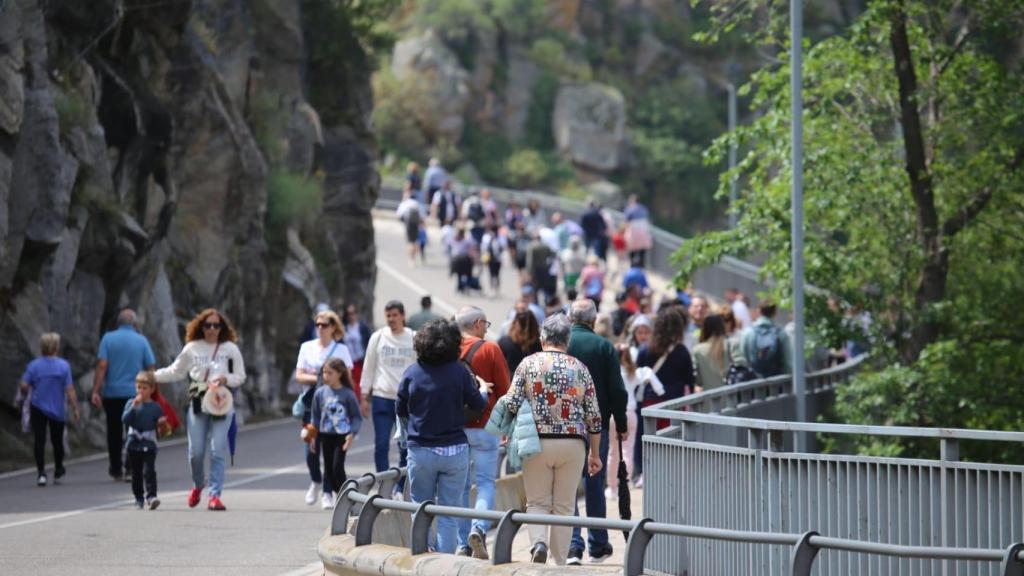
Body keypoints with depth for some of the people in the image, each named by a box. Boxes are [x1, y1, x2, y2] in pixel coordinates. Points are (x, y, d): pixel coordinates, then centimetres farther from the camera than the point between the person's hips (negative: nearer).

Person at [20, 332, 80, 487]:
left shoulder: (33, 365, -5)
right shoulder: (64, 366, -7)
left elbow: (24, 386, -9)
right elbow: (69, 389, -10)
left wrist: (29, 390, 14)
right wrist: (75, 408, -5)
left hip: (37, 409, -1)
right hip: (57, 410, 1)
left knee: (39, 440, -2)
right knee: (57, 441, 16)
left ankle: (41, 473, -15)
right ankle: (58, 472, 32)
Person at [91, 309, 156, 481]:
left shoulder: (108, 339, -2)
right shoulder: (142, 341, 1)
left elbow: (102, 366, -10)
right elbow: (151, 367, 0)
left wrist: (96, 391, -10)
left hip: (112, 393, 0)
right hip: (135, 393, 0)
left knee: (114, 432, 11)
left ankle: (116, 469, 17)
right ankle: (131, 468, -7)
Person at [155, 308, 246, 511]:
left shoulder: (230, 349, 3)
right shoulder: (192, 349, 6)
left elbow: (240, 377, 7)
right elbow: (175, 372, 15)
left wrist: (226, 379, -12)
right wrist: (151, 376, 8)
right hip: (197, 403, 1)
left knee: (217, 452, -8)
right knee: (196, 452, 3)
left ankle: (215, 495, -5)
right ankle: (198, 485, 31)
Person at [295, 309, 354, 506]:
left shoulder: (341, 349, 4)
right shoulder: (307, 347, 11)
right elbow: (299, 376, 6)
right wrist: (315, 378, -11)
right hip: (311, 402, 2)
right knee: (310, 446, -1)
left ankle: (328, 491, 1)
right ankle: (315, 481, 26)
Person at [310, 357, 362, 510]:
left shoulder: (347, 394, -7)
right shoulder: (320, 393, 2)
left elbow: (357, 417, -2)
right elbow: (315, 417, 9)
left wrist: (352, 433, -15)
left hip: (342, 436, -3)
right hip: (326, 435, 3)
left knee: (337, 467, -8)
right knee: (328, 467, 6)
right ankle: (327, 496, 15)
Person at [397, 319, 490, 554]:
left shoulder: (412, 372, -3)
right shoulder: (459, 371, -8)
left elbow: (401, 410, 6)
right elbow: (478, 405, 2)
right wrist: (483, 390, 23)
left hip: (420, 449, 1)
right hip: (454, 450, -1)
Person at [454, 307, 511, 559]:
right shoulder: (490, 350, -4)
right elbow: (504, 390, -3)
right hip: (484, 427, -3)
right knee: (485, 481, 2)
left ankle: (463, 543, 7)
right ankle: (479, 528, -21)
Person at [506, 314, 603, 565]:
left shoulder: (529, 363, -1)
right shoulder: (579, 368, 4)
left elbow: (512, 405, -7)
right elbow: (593, 416, 4)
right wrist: (595, 454, 13)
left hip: (537, 441, -1)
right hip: (572, 443, 1)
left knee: (537, 502, 8)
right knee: (564, 507, 9)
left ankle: (538, 542, -18)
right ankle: (559, 563, 9)